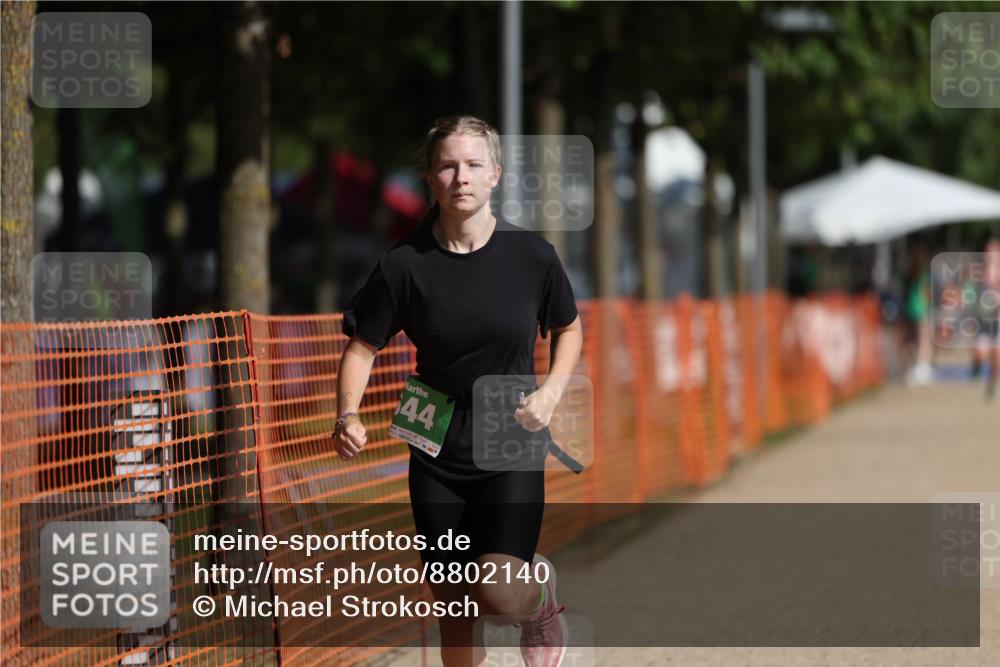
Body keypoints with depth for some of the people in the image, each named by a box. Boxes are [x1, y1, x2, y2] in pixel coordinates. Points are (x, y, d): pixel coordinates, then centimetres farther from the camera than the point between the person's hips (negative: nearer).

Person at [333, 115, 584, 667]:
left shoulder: (531, 255, -5)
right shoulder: (404, 264, -7)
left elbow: (568, 329, 12)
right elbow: (362, 347, 1)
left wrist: (550, 392, -5)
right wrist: (347, 417, -17)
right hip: (437, 454, 1)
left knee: (499, 594, -20)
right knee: (455, 608, 6)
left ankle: (542, 585, 16)